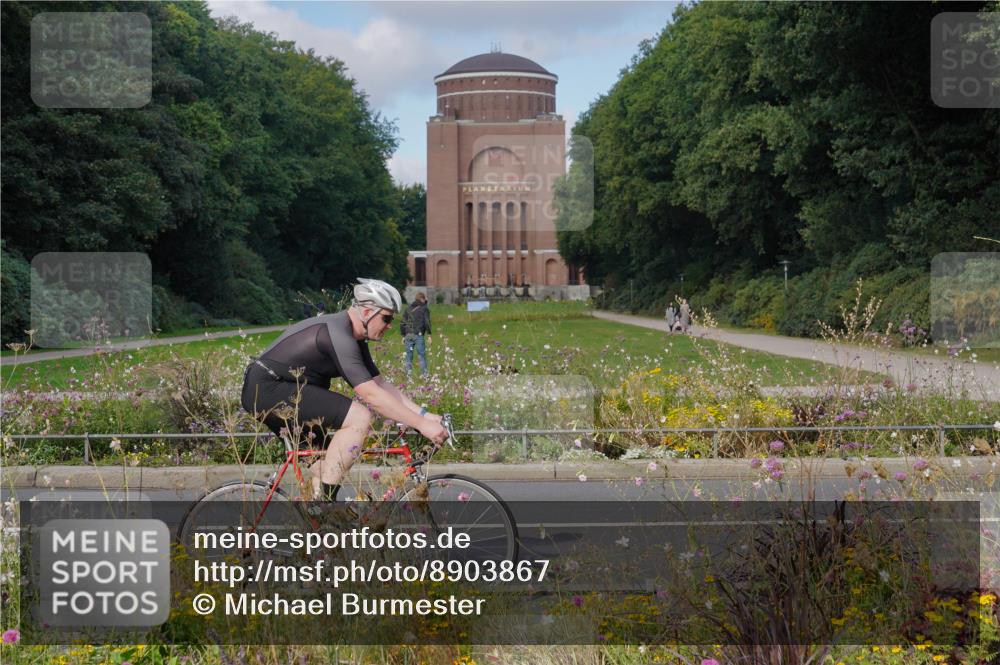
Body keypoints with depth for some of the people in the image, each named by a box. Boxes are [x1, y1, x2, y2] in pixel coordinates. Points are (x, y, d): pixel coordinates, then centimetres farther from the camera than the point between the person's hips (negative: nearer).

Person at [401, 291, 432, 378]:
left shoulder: (408, 309, 16)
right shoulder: (424, 309, 2)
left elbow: (403, 323, 14)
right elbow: (427, 322, -7)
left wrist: (403, 335, 17)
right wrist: (429, 334, -3)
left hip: (408, 335, 4)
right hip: (419, 335, -4)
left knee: (409, 355, 9)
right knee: (421, 355, 1)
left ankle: (408, 374, 6)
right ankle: (424, 374, -1)